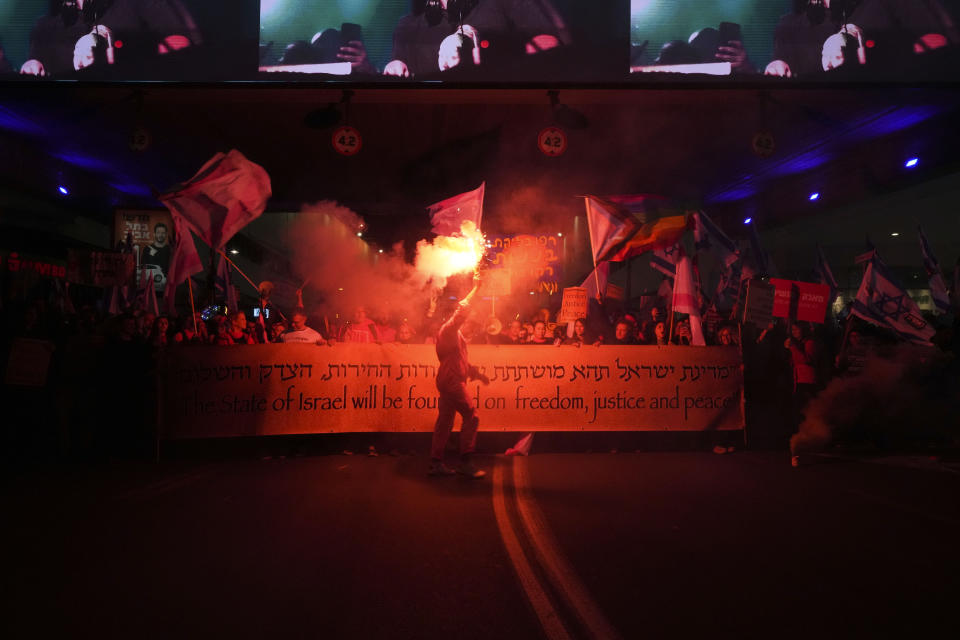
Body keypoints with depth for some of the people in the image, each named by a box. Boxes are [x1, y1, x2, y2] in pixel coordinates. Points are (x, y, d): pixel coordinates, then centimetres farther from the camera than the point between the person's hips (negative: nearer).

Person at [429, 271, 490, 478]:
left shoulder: (454, 333, 23)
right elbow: (462, 308, -21)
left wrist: (477, 373, 24)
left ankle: (436, 462, 11)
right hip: (452, 381, -11)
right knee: (471, 417, -9)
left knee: (445, 420, 9)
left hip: (449, 381, 11)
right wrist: (475, 288, -12)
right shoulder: (449, 329, -8)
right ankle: (465, 463, -9)